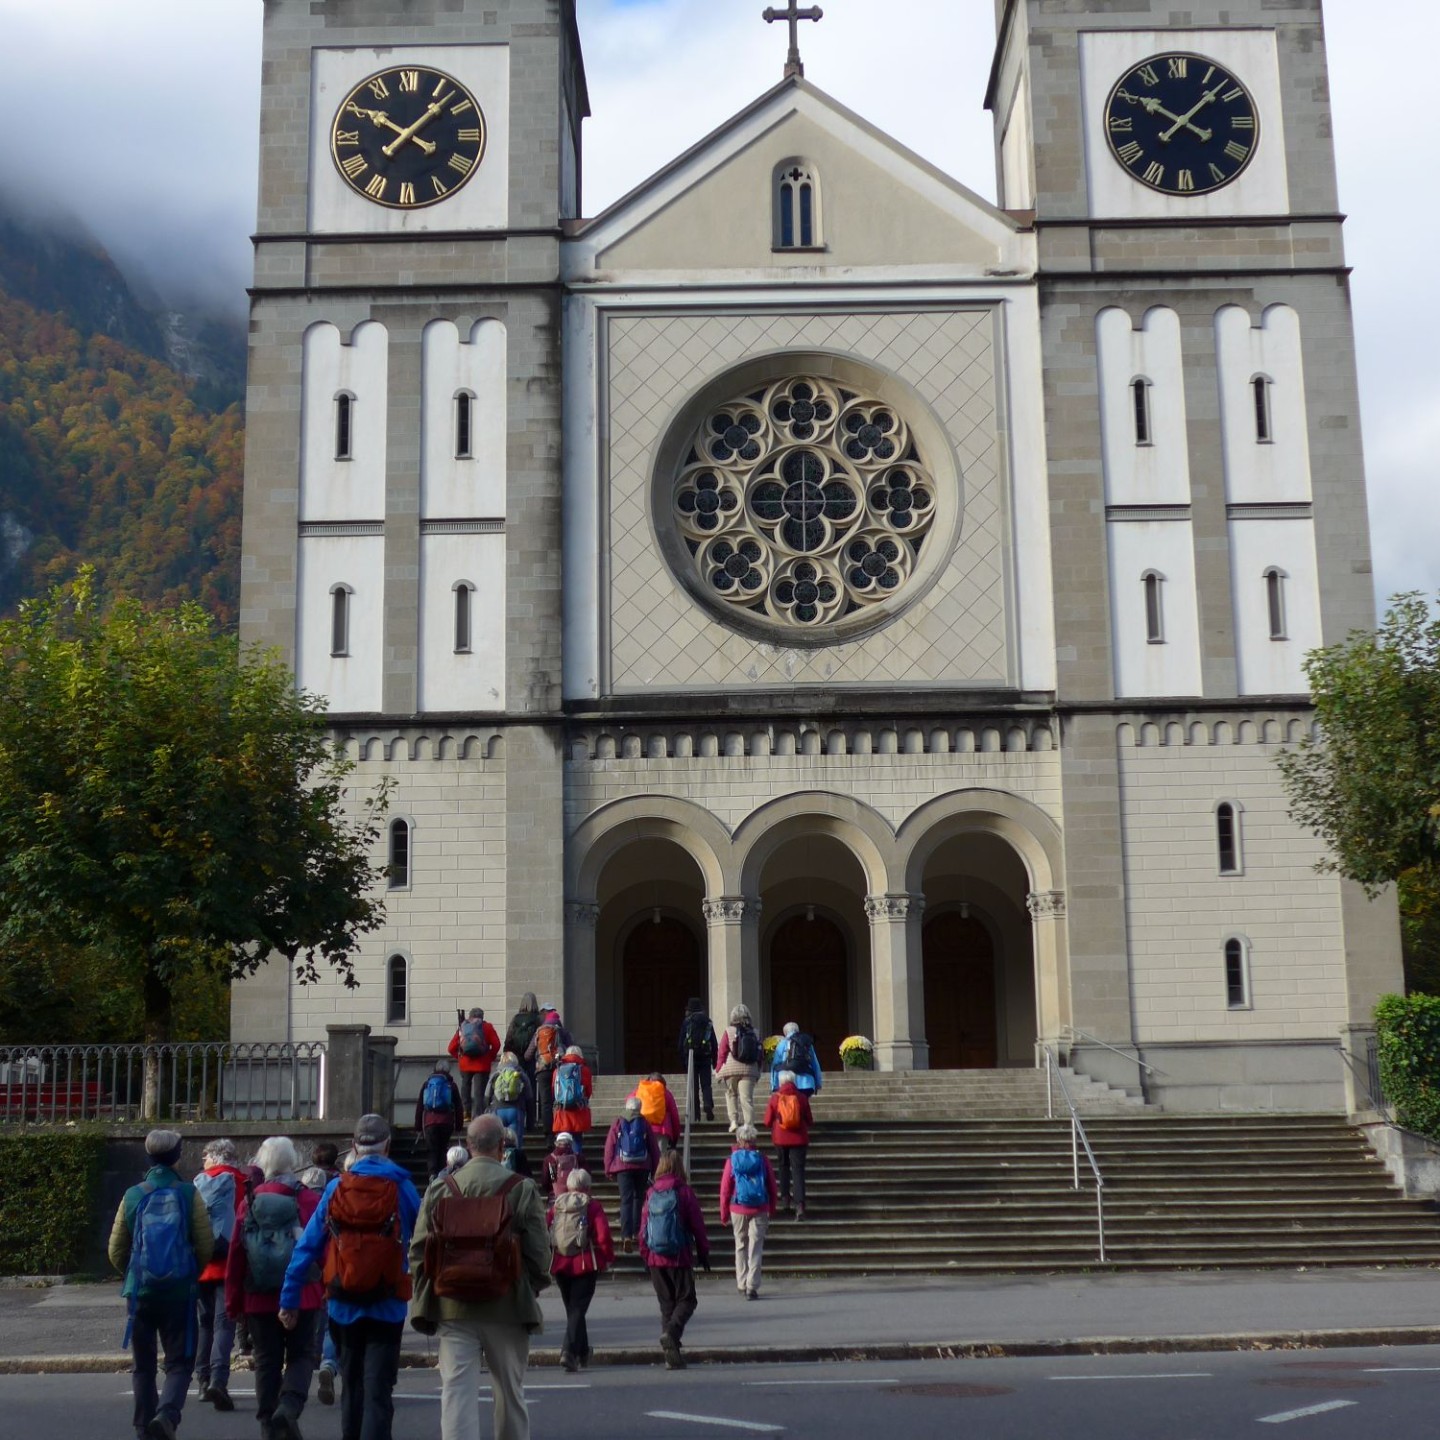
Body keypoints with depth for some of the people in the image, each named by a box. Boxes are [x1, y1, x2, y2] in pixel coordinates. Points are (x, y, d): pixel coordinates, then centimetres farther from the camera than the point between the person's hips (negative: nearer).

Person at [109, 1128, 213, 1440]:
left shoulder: (133, 1196, 1)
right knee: (180, 1362, 4)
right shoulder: (189, 1194, -5)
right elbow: (206, 1246, -4)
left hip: (141, 1291, 2)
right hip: (180, 1291, -2)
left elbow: (116, 1252, 6)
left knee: (143, 1364, 15)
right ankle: (166, 1414, -19)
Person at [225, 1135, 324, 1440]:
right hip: (302, 1296, -2)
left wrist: (233, 1300, 9)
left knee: (266, 1361, 11)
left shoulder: (250, 1201, -1)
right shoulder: (308, 1200, -7)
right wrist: (326, 1289, 5)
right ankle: (288, 1407, -15)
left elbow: (236, 1254, 1)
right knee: (301, 1356, 7)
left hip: (259, 1298, 2)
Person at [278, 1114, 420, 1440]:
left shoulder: (335, 1189, -1)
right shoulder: (402, 1188, -7)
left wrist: (289, 1299, 1)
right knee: (377, 1394, -3)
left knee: (351, 1387, 19)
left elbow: (306, 1247, -2)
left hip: (344, 1306, 3)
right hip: (387, 1307, -3)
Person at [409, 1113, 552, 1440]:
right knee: (510, 1390, 15)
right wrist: (530, 1290, 10)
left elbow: (418, 1251, 2)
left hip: (453, 1308, 1)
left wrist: (426, 1299, 13)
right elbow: (538, 1251, -7)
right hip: (507, 1307, -1)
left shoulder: (440, 1190, 0)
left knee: (457, 1389, 0)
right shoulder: (522, 1189, -6)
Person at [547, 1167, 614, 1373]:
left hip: (560, 1265, 4)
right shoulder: (593, 1206, -4)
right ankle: (569, 1351, -21)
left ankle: (582, 1354, 27)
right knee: (578, 1309, -3)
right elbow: (603, 1235, -12)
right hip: (585, 1264, -4)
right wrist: (608, 1258, 0)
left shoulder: (556, 1205, 6)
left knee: (571, 1308, 17)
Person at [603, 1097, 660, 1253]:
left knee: (626, 1200, -6)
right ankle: (637, 1232, 20)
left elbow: (610, 1146, 2)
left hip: (623, 1166, -1)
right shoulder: (644, 1123, 5)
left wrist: (608, 1168, 8)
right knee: (639, 1198, 17)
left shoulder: (617, 1122, 4)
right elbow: (654, 1146, 5)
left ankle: (626, 1236, -19)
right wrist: (655, 1168, 12)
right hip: (642, 1166, 1)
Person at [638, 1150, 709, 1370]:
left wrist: (645, 1256, 15)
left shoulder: (651, 1193, 2)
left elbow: (643, 1226, 6)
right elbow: (697, 1225, -4)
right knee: (686, 1300, 6)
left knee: (666, 1304, 12)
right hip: (679, 1258, -4)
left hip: (655, 1259, 4)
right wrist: (704, 1253, 6)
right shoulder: (684, 1192, -8)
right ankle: (671, 1332, -22)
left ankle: (672, 1356, 8)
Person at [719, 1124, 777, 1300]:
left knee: (740, 1246, 15)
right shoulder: (762, 1159, -3)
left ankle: (742, 1285, 21)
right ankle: (752, 1287, -5)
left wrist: (724, 1213, 7)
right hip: (760, 1210, -1)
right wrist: (772, 1210, 12)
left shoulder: (732, 1160, -3)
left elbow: (725, 1189, -2)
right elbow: (772, 1187, 1)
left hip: (738, 1210, 1)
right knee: (756, 1248, 2)